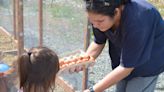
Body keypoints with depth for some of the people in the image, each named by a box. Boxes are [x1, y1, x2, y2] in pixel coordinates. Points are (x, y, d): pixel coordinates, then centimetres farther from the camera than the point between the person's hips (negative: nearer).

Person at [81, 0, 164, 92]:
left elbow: (126, 67, -32)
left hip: (148, 61, -5)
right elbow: (98, 43, -5)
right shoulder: (100, 16, -23)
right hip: (124, 57, 6)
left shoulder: (136, 23, -40)